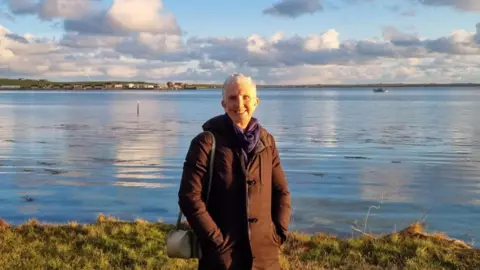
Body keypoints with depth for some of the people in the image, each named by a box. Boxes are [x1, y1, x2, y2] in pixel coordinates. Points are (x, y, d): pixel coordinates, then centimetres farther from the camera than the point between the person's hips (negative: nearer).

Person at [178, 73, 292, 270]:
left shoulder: (266, 141, 7)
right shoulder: (206, 142, -8)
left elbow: (281, 191, 13)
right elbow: (190, 197, -11)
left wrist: (279, 232, 3)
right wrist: (215, 238, -13)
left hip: (265, 252, 5)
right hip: (222, 253, -4)